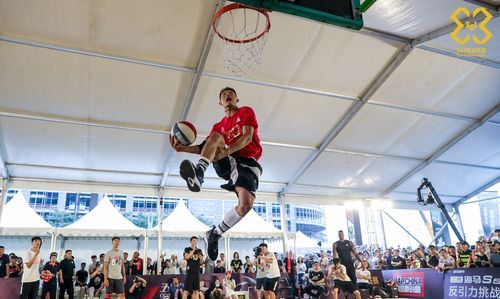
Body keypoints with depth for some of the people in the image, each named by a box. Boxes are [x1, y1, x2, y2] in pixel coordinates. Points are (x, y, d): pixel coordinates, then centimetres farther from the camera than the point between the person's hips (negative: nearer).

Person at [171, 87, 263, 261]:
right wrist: (183, 149, -4)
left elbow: (247, 136, -7)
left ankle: (215, 234, -2)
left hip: (248, 163, -2)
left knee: (246, 204, -23)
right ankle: (198, 175, -42)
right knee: (216, 136, -26)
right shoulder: (219, 126, 22)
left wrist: (227, 151, -23)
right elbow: (205, 147, 13)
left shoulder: (246, 112, 10)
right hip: (227, 162, 3)